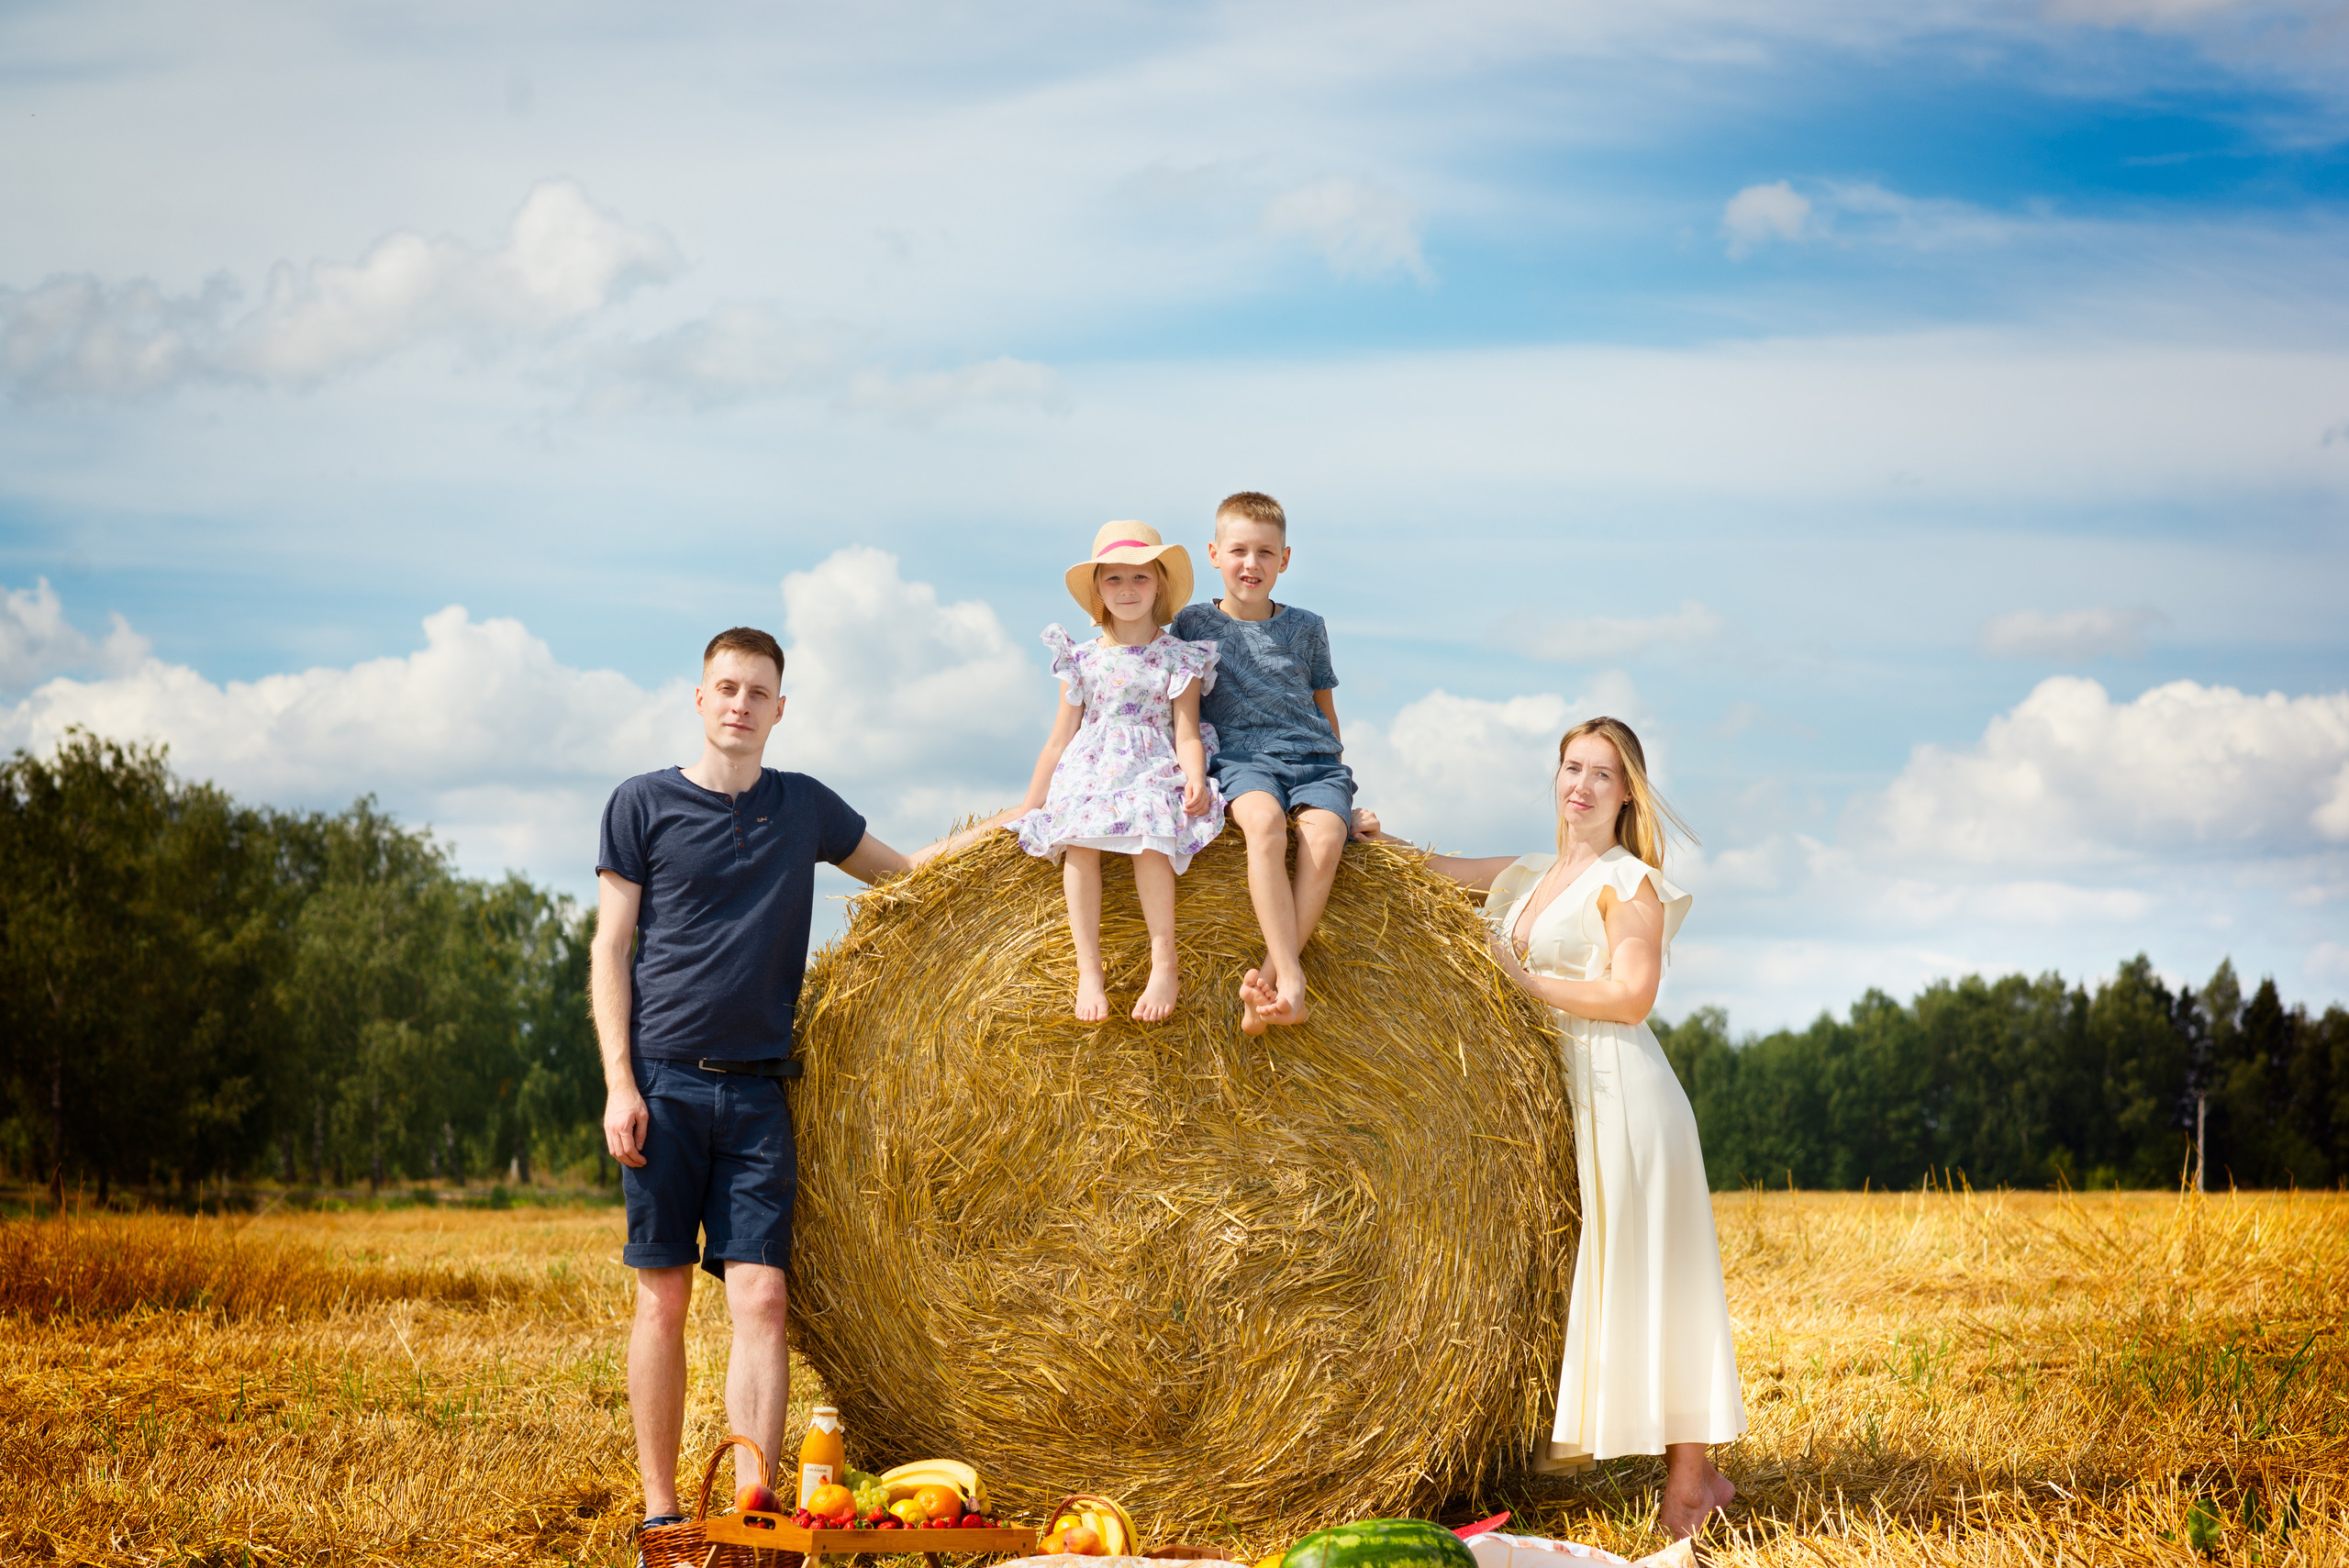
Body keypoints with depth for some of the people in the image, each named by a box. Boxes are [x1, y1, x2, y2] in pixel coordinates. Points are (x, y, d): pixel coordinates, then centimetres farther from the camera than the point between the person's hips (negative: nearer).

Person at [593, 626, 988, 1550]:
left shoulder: (805, 806, 13)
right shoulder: (644, 804, 4)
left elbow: (900, 873, 28)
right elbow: (610, 950, 2)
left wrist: (976, 841, 8)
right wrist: (619, 1082, -7)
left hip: (757, 1091, 2)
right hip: (664, 1082, -2)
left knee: (759, 1296, -7)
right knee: (663, 1295, -1)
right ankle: (660, 1509, 7)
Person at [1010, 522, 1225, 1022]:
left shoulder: (1177, 659, 8)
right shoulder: (1082, 660, 13)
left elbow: (1187, 735, 1)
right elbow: (1059, 741, 16)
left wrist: (1194, 780, -20)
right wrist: (1029, 807, 14)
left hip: (1153, 774, -2)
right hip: (1089, 772, 2)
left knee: (1148, 838, -34)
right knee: (1077, 840, -30)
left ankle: (1164, 964, -34)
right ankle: (1089, 971, -33)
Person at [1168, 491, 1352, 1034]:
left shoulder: (1307, 627, 15)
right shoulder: (1193, 623, 10)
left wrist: (1336, 773, 17)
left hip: (1314, 756, 2)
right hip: (1241, 755, -2)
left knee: (1325, 835, -32)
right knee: (1264, 820, -37)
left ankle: (1264, 984, -36)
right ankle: (1291, 978, -46)